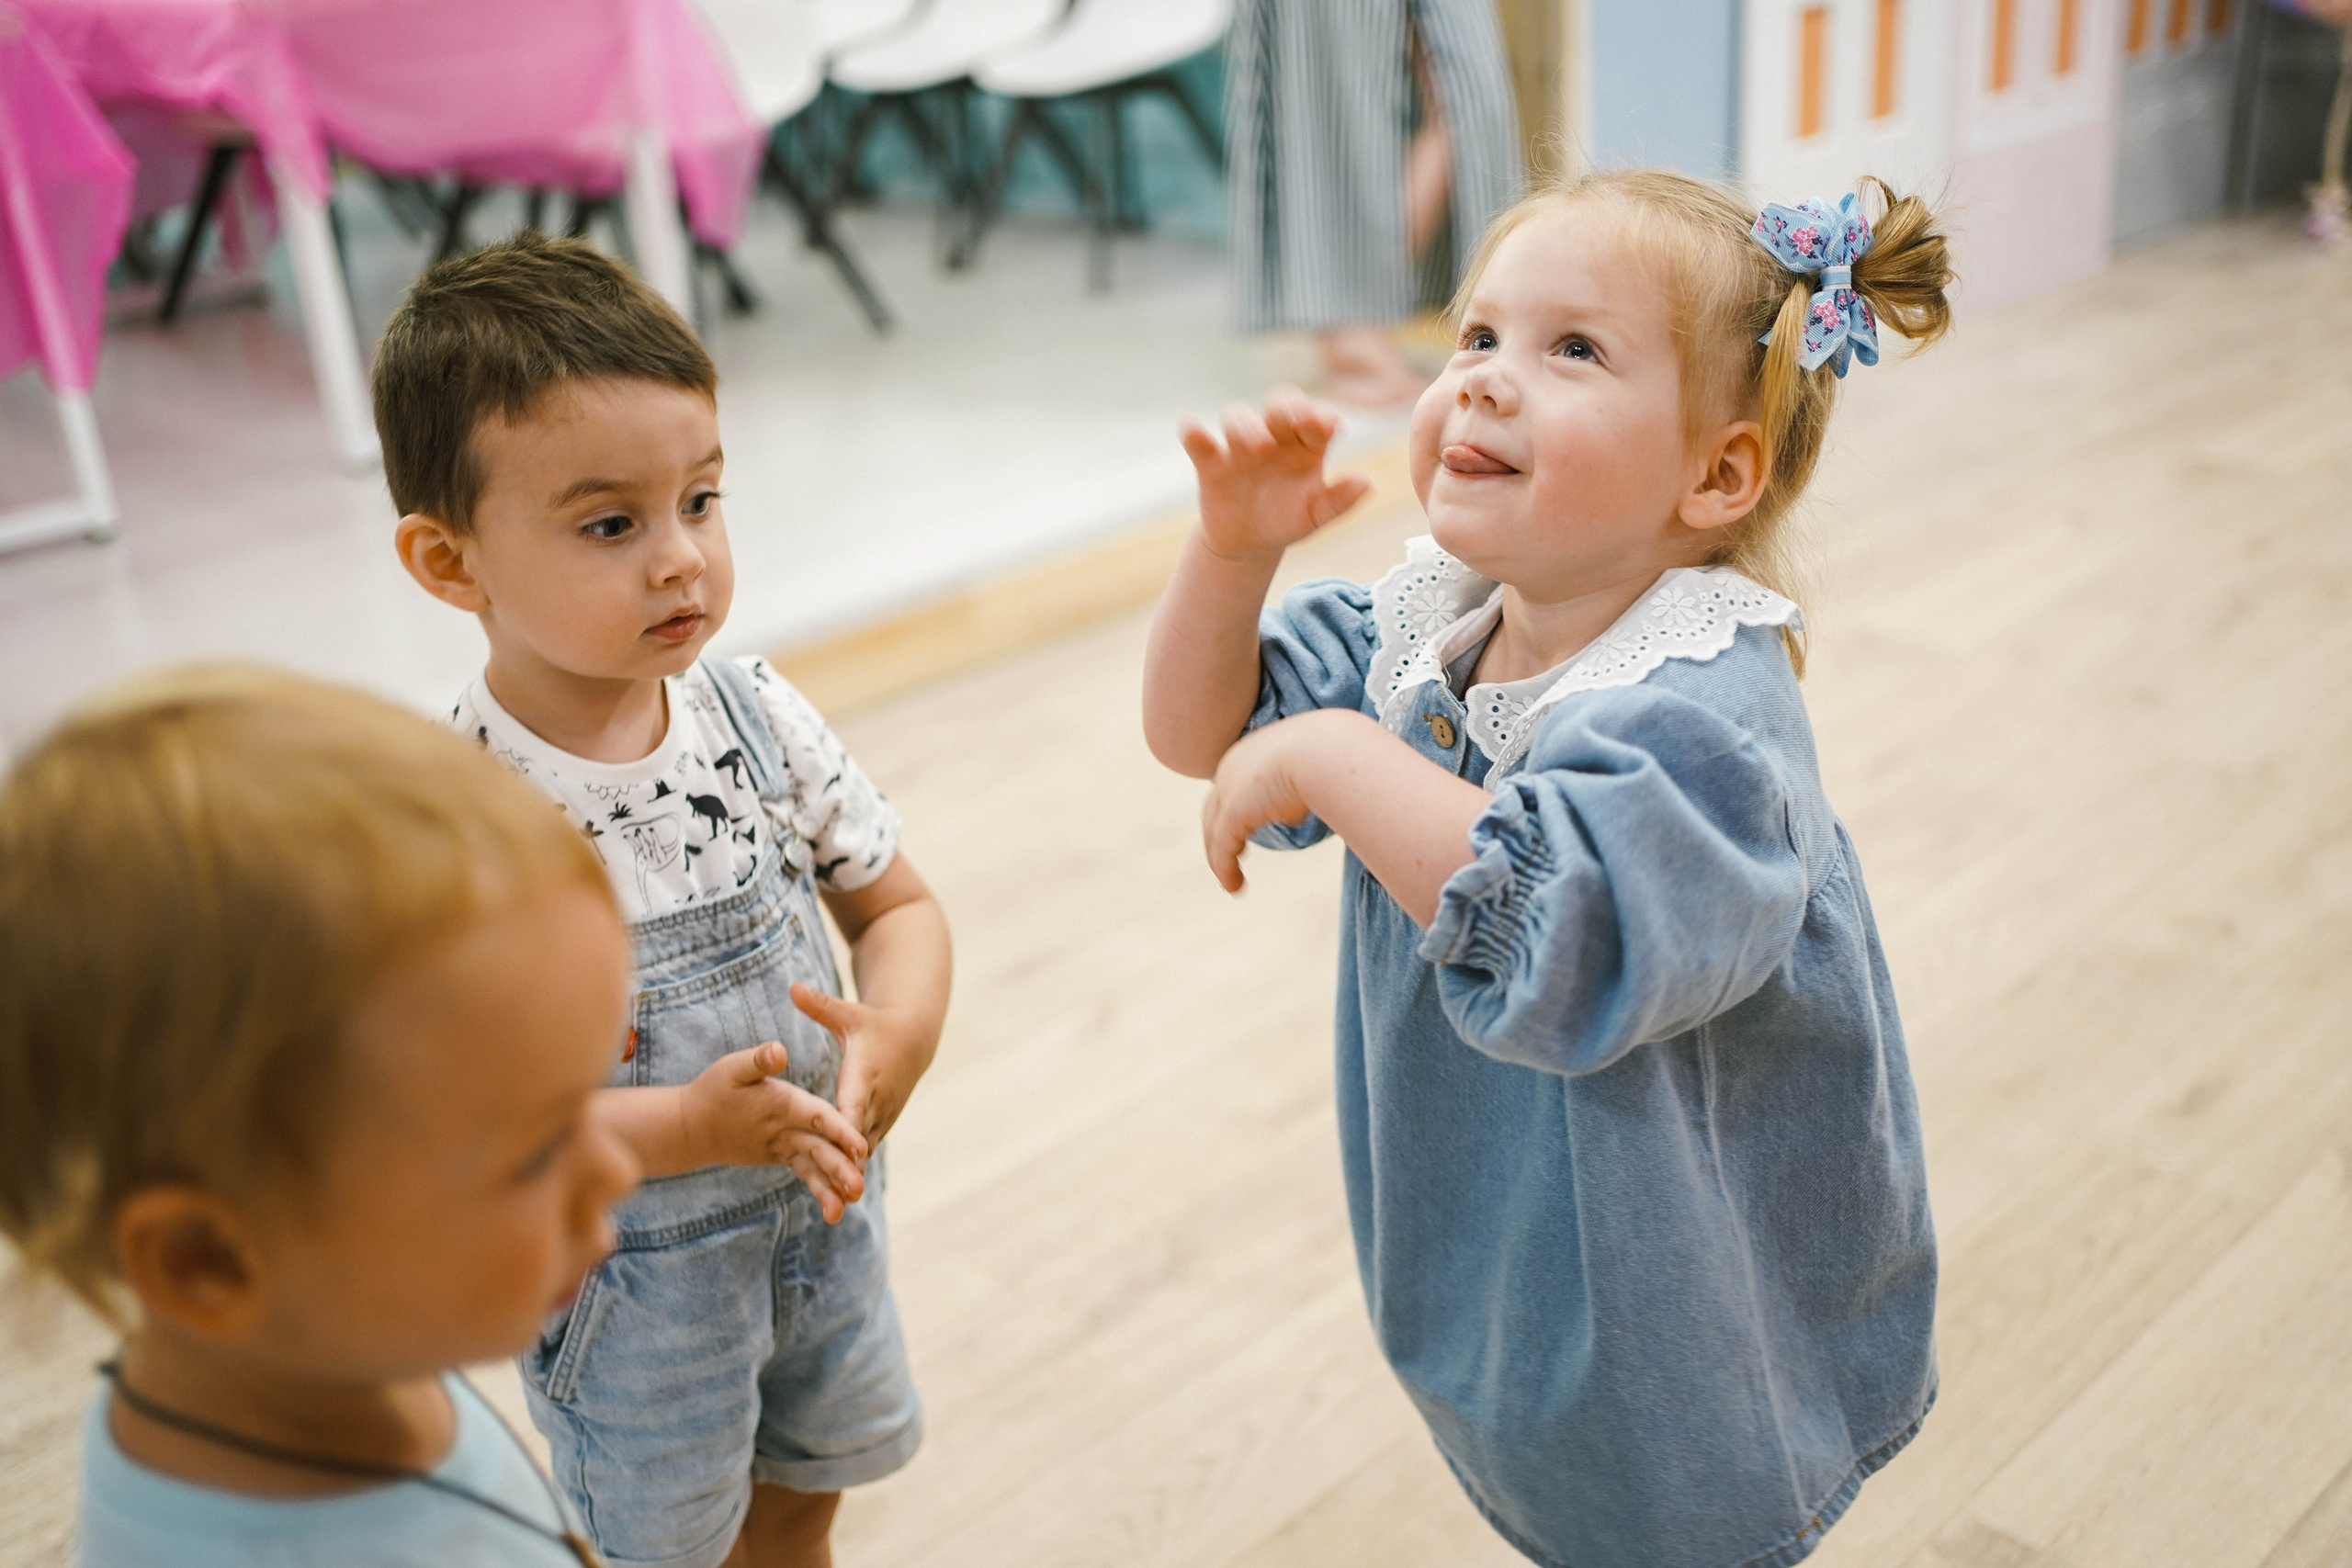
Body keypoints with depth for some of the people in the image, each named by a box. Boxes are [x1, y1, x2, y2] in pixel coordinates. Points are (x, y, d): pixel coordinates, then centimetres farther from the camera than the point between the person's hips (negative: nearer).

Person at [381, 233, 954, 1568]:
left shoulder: (758, 716, -10)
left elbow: (898, 903, -1)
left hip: (826, 1211, 5)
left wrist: (898, 1034, -22)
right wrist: (692, 1128, -33)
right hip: (632, 1276, -4)